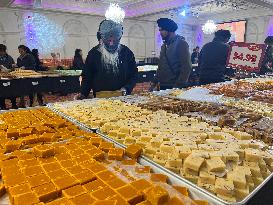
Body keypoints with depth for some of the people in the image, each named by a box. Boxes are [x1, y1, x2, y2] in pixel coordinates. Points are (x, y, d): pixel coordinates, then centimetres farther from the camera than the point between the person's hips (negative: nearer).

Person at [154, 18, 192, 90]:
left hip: (174, 86, -7)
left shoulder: (181, 43, -9)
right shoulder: (164, 45, 14)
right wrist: (155, 82, 11)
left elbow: (186, 68, -16)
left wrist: (177, 86, -20)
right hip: (163, 86, 7)